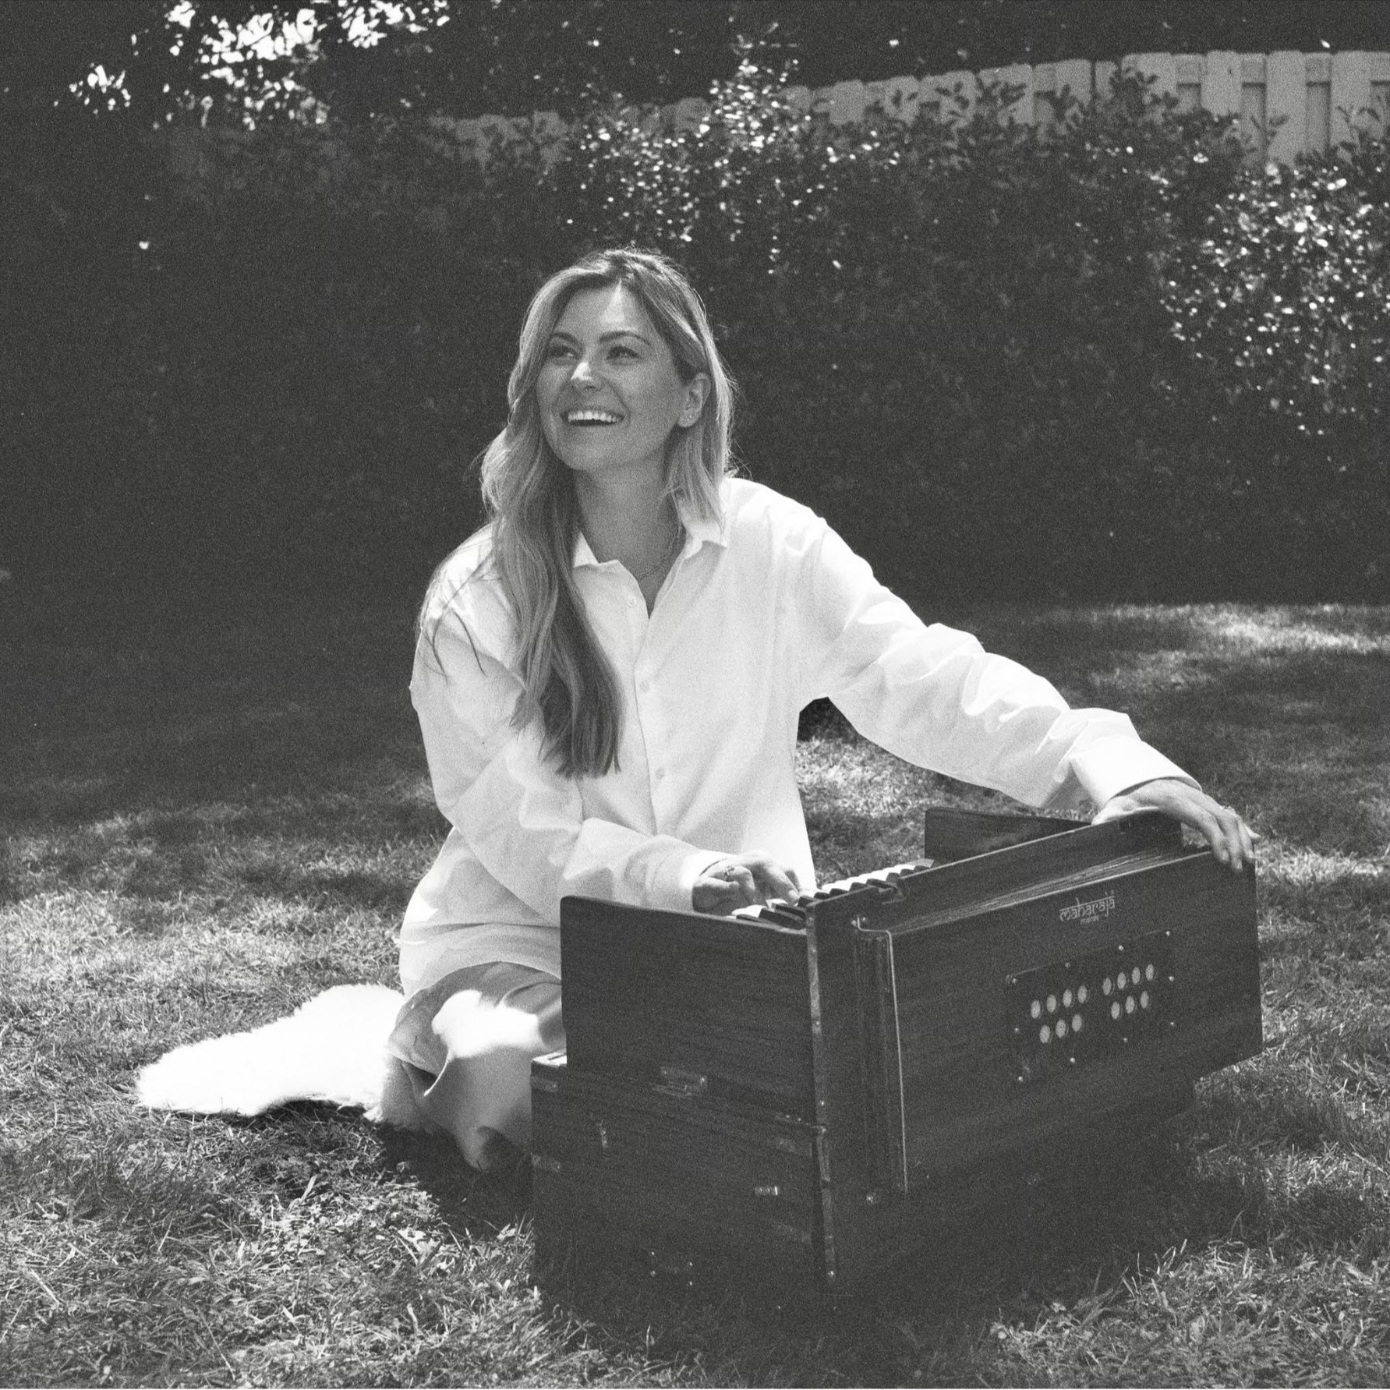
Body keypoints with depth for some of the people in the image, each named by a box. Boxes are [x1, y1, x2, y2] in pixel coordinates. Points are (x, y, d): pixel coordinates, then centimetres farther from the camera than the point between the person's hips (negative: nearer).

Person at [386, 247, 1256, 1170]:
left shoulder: (772, 543, -7)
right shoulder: (476, 600, -13)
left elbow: (927, 680, -15)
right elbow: (524, 832, -16)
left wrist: (1115, 765, -32)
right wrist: (686, 876, -35)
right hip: (525, 938, -2)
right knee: (513, 1099, -31)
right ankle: (446, 1053, 5)